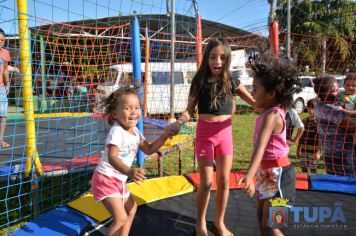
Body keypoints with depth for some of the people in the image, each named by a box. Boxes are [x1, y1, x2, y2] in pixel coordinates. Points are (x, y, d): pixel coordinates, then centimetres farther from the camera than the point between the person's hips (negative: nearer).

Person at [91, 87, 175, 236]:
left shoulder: (135, 131, 4)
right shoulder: (117, 131, -25)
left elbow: (148, 149, 10)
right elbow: (112, 157, -39)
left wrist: (164, 136, -3)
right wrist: (129, 172, -57)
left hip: (119, 180, 10)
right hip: (106, 179, -10)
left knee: (131, 208, 26)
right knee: (121, 219, -15)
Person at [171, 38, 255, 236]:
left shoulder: (231, 82, 0)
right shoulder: (200, 81, -3)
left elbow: (254, 102, 4)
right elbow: (190, 110, -2)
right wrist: (179, 123, -20)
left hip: (225, 133, 2)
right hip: (205, 133, -2)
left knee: (224, 181, 9)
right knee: (206, 182, 3)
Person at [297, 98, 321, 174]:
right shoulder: (304, 121, 7)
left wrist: (318, 152, -16)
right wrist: (298, 149, 15)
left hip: (313, 151, -6)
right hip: (303, 150, 6)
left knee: (313, 170, 5)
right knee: (303, 169, 14)